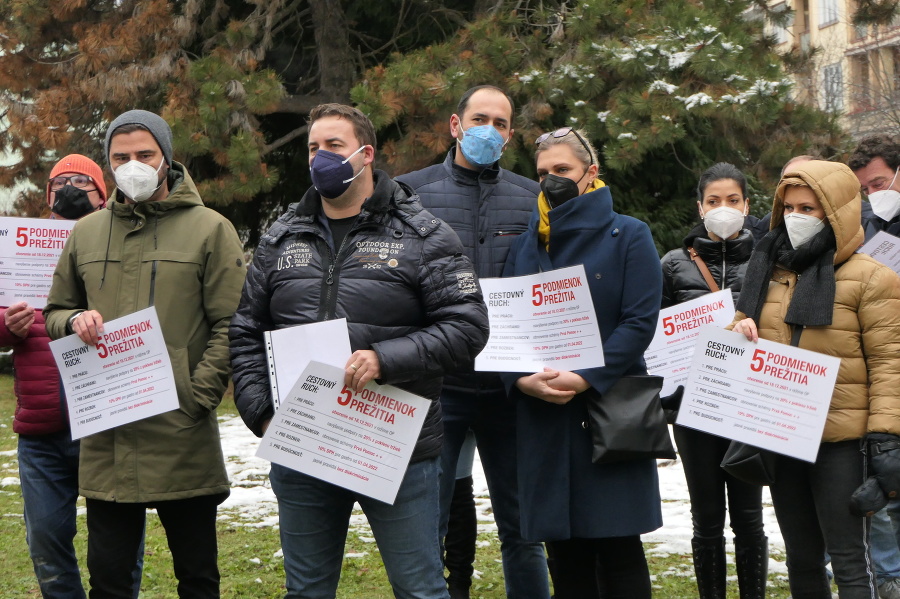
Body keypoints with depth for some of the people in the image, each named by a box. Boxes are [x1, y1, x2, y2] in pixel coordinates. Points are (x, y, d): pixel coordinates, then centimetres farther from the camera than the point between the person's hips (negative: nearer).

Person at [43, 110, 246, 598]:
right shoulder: (86, 233, 13)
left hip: (183, 437, -3)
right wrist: (74, 321, -3)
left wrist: (199, 396, -14)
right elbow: (54, 313, 21)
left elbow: (230, 325, -4)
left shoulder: (210, 229, 1)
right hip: (105, 441, 4)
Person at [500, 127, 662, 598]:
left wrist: (586, 379, -17)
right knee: (564, 555, 6)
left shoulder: (627, 236, 2)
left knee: (618, 549, -3)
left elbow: (640, 321, -7)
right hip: (543, 417, 4)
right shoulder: (526, 245, 15)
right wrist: (523, 380, -11)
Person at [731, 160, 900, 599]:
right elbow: (745, 327, 25)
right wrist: (739, 331, 0)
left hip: (840, 439, -6)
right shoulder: (768, 270, 13)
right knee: (801, 559, 14)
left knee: (848, 561, -4)